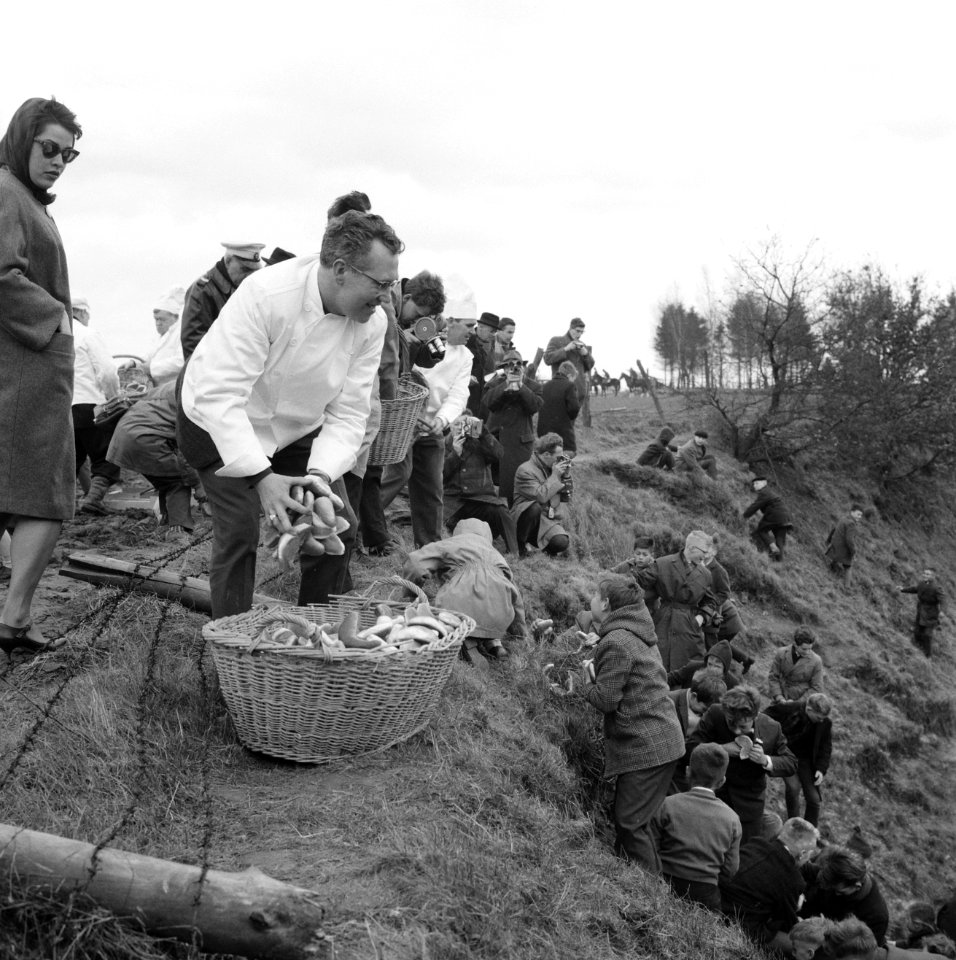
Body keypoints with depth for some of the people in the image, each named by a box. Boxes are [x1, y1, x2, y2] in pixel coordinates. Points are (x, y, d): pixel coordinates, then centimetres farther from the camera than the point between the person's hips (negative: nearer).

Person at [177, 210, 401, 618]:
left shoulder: (371, 324, -18)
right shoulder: (264, 296, -35)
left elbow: (348, 413, -16)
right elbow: (220, 396, -39)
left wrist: (321, 473, -33)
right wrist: (261, 477, -47)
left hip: (297, 428, 6)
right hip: (218, 422, -5)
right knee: (239, 531, -18)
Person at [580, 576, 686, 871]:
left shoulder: (615, 643, -17)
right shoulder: (636, 635, 15)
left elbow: (605, 700, -18)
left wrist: (588, 682, 1)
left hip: (645, 748, -10)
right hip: (662, 741, 10)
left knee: (630, 824, -4)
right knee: (631, 821, 17)